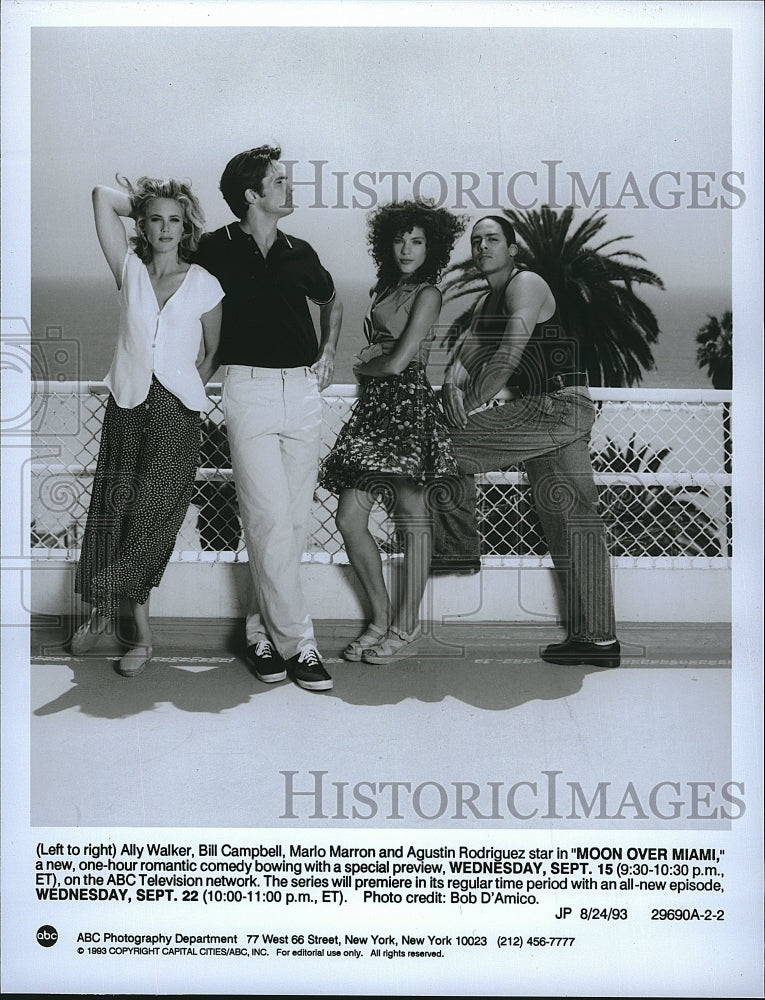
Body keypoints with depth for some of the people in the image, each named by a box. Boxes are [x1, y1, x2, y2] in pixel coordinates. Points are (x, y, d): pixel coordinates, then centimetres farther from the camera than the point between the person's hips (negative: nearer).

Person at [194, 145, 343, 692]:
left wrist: (329, 353, 17)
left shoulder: (300, 252, 13)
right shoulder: (217, 248, 3)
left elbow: (332, 301, 31)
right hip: (249, 387, -4)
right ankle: (297, 642, -7)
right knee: (269, 518, -12)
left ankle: (263, 627, 16)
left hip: (303, 388, 4)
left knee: (294, 519, 3)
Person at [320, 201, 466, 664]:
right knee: (350, 518, 2)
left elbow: (398, 361, -10)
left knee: (413, 520, -2)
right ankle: (382, 619, 13)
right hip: (376, 407, 8)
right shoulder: (385, 289, 20)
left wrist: (362, 367, 7)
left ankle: (407, 630, 5)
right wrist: (370, 364, 2)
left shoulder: (427, 294, -3)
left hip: (409, 405, -8)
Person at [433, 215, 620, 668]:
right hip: (544, 411, 9)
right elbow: (466, 351, 13)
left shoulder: (526, 284, -6)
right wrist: (452, 384, -9)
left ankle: (460, 547, 5)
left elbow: (510, 354, -17)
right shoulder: (487, 303, 24)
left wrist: (469, 406, -14)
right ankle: (599, 639, 9)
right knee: (571, 520, 6)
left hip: (559, 406, -9)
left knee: (449, 442, -9)